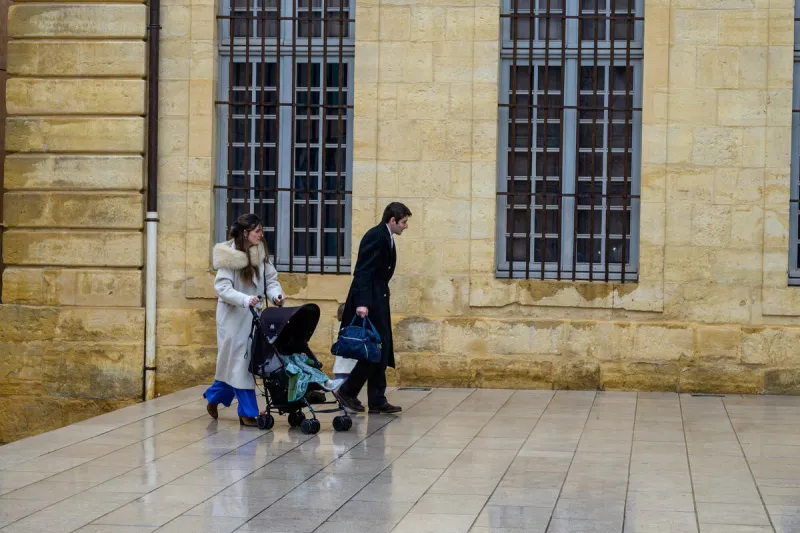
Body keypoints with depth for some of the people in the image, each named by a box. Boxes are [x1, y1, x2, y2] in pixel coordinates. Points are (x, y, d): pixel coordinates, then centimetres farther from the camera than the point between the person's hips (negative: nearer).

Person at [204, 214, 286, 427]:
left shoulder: (261, 253, 5)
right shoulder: (230, 256, -14)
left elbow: (270, 280, 7)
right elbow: (222, 287, -18)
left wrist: (276, 295, -14)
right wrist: (245, 300, -31)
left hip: (253, 316, 6)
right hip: (233, 317, -6)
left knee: (234, 363, 11)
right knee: (240, 362, -3)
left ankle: (213, 398, 31)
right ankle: (248, 413, 1)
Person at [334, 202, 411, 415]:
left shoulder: (385, 238, 16)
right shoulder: (376, 236, -14)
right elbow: (363, 272, -21)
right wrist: (362, 303, -28)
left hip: (377, 301, 10)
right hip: (369, 302, -10)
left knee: (381, 350, 8)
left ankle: (377, 401, 10)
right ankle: (347, 391, 0)